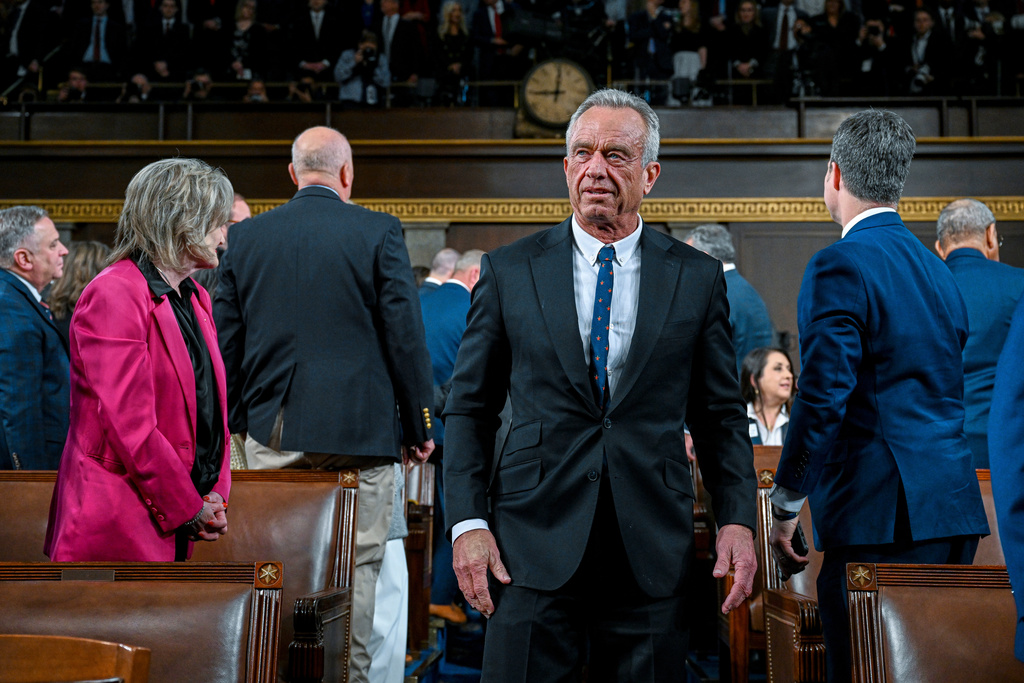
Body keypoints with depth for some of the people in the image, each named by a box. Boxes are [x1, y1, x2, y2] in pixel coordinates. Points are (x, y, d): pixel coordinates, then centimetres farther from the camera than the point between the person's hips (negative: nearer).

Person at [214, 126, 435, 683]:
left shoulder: (245, 236, 6)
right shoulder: (379, 232, -4)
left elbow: (226, 340, 7)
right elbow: (406, 336, -5)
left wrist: (233, 419, 16)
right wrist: (419, 426, 3)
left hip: (273, 431, 3)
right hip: (359, 428, -3)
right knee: (355, 566, 4)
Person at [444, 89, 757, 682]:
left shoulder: (698, 278, 7)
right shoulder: (510, 271, 5)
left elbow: (722, 414, 9)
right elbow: (470, 408, 6)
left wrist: (738, 521, -3)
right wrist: (468, 523, -3)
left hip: (653, 552, 1)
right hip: (534, 545, 0)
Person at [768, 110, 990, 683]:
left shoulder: (840, 266, -10)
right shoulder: (939, 269, 16)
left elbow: (823, 399, -17)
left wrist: (784, 509, -9)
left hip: (882, 511, -8)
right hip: (956, 508, 9)